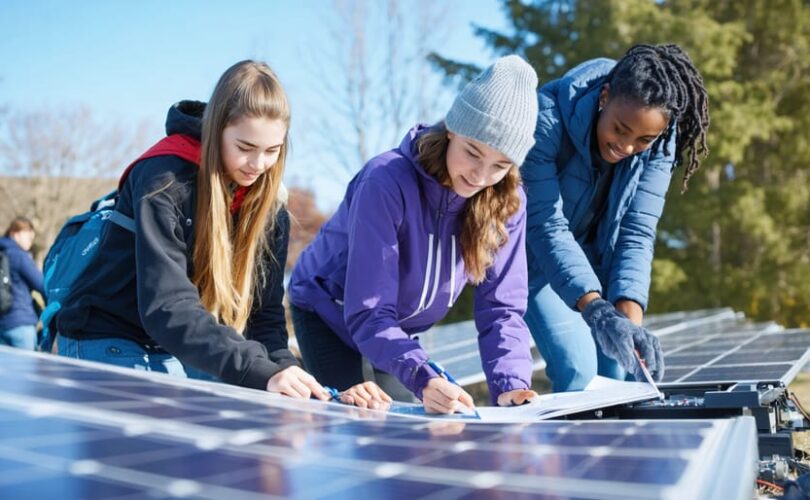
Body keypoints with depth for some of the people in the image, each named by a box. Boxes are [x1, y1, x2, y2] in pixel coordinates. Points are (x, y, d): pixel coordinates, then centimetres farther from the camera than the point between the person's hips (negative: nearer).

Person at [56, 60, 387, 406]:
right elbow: (167, 309, -33)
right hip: (108, 345, -5)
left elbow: (264, 312, -5)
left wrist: (283, 371, -26)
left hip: (183, 355, 6)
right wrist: (261, 371, -43)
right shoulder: (165, 182, -23)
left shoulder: (270, 206, -4)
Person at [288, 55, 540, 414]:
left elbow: (501, 307, -19)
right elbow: (368, 313, -36)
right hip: (329, 314, -4)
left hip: (399, 330, 5)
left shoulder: (507, 202, -18)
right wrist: (423, 380, -50)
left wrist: (510, 385, -36)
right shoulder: (387, 181, -33)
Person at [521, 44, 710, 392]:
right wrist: (594, 308, -43)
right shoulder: (547, 118, -31)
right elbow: (546, 226, -33)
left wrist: (630, 319, -34)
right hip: (532, 249, -4)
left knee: (616, 368, -1)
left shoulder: (659, 142, -18)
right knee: (577, 368, -17)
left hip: (594, 254, 4)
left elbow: (636, 233, -20)